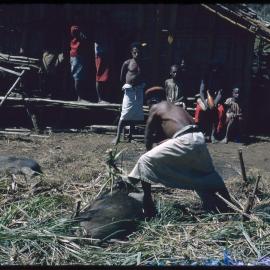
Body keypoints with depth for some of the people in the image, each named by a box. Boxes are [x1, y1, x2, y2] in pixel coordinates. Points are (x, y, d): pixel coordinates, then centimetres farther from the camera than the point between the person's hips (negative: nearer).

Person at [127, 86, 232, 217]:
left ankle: (148, 209, 0)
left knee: (144, 162, 2)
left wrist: (149, 150, 28)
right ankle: (227, 206, 40)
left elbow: (148, 135, 15)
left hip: (184, 141, -7)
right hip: (199, 138, 7)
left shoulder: (155, 108, 13)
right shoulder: (176, 107, 31)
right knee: (207, 174, 32)